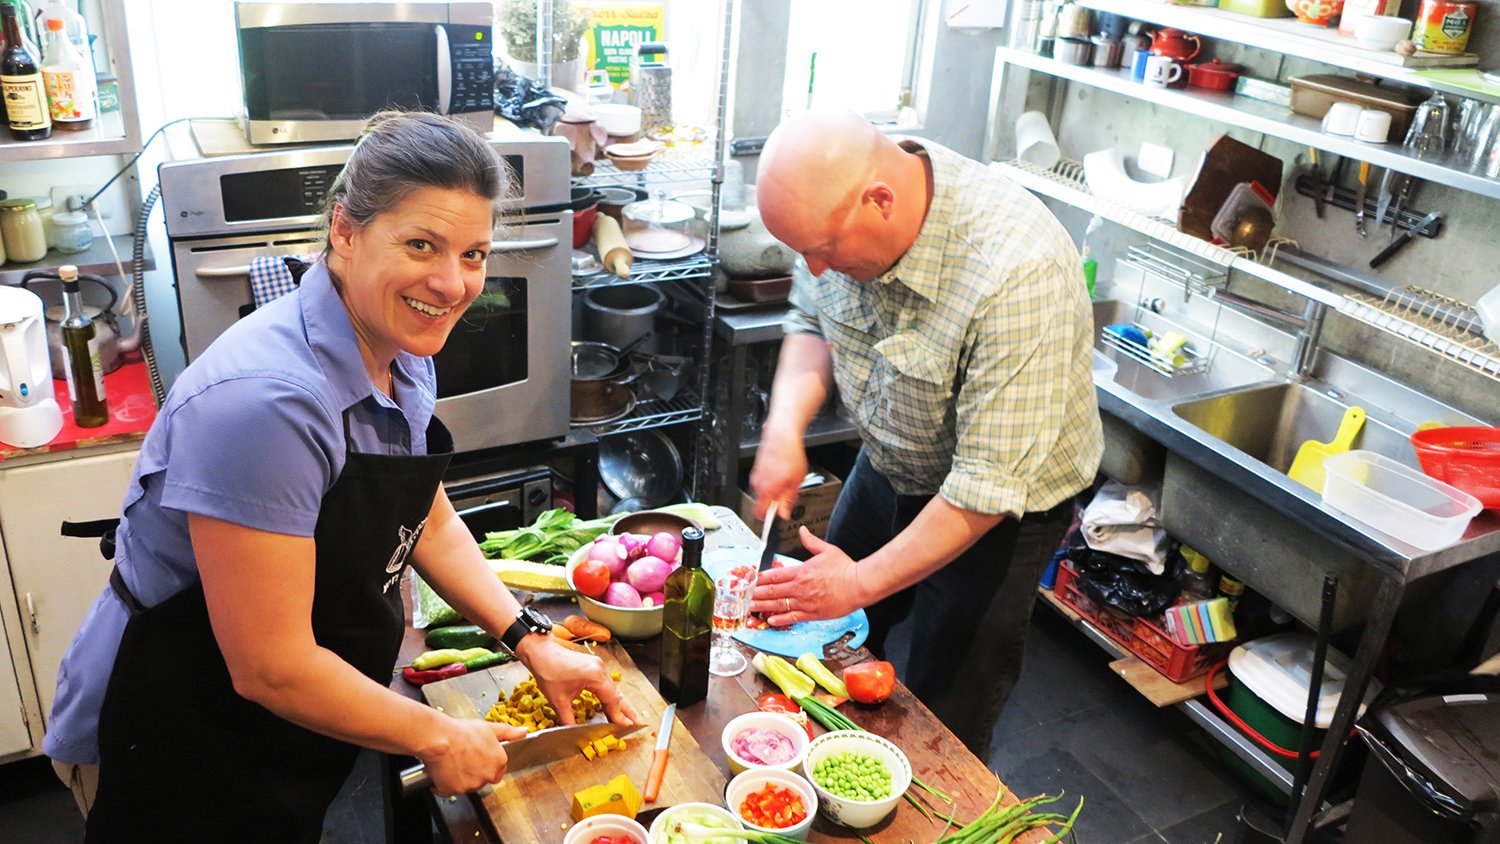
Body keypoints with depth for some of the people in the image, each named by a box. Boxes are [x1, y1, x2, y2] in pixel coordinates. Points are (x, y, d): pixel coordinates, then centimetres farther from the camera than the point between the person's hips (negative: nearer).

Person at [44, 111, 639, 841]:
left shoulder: (401, 355, -7)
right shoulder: (267, 401, -34)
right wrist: (437, 738, -16)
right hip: (169, 747, -7)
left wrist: (531, 643, -1)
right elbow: (270, 670, -29)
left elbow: (428, 522, 7)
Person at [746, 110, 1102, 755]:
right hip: (887, 466, 7)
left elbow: (989, 484, -34)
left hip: (996, 511, -6)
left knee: (944, 726, 6)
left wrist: (863, 582, -27)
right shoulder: (836, 207, -18)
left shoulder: (1016, 274, -39)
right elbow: (810, 323, 2)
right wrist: (784, 427, -16)